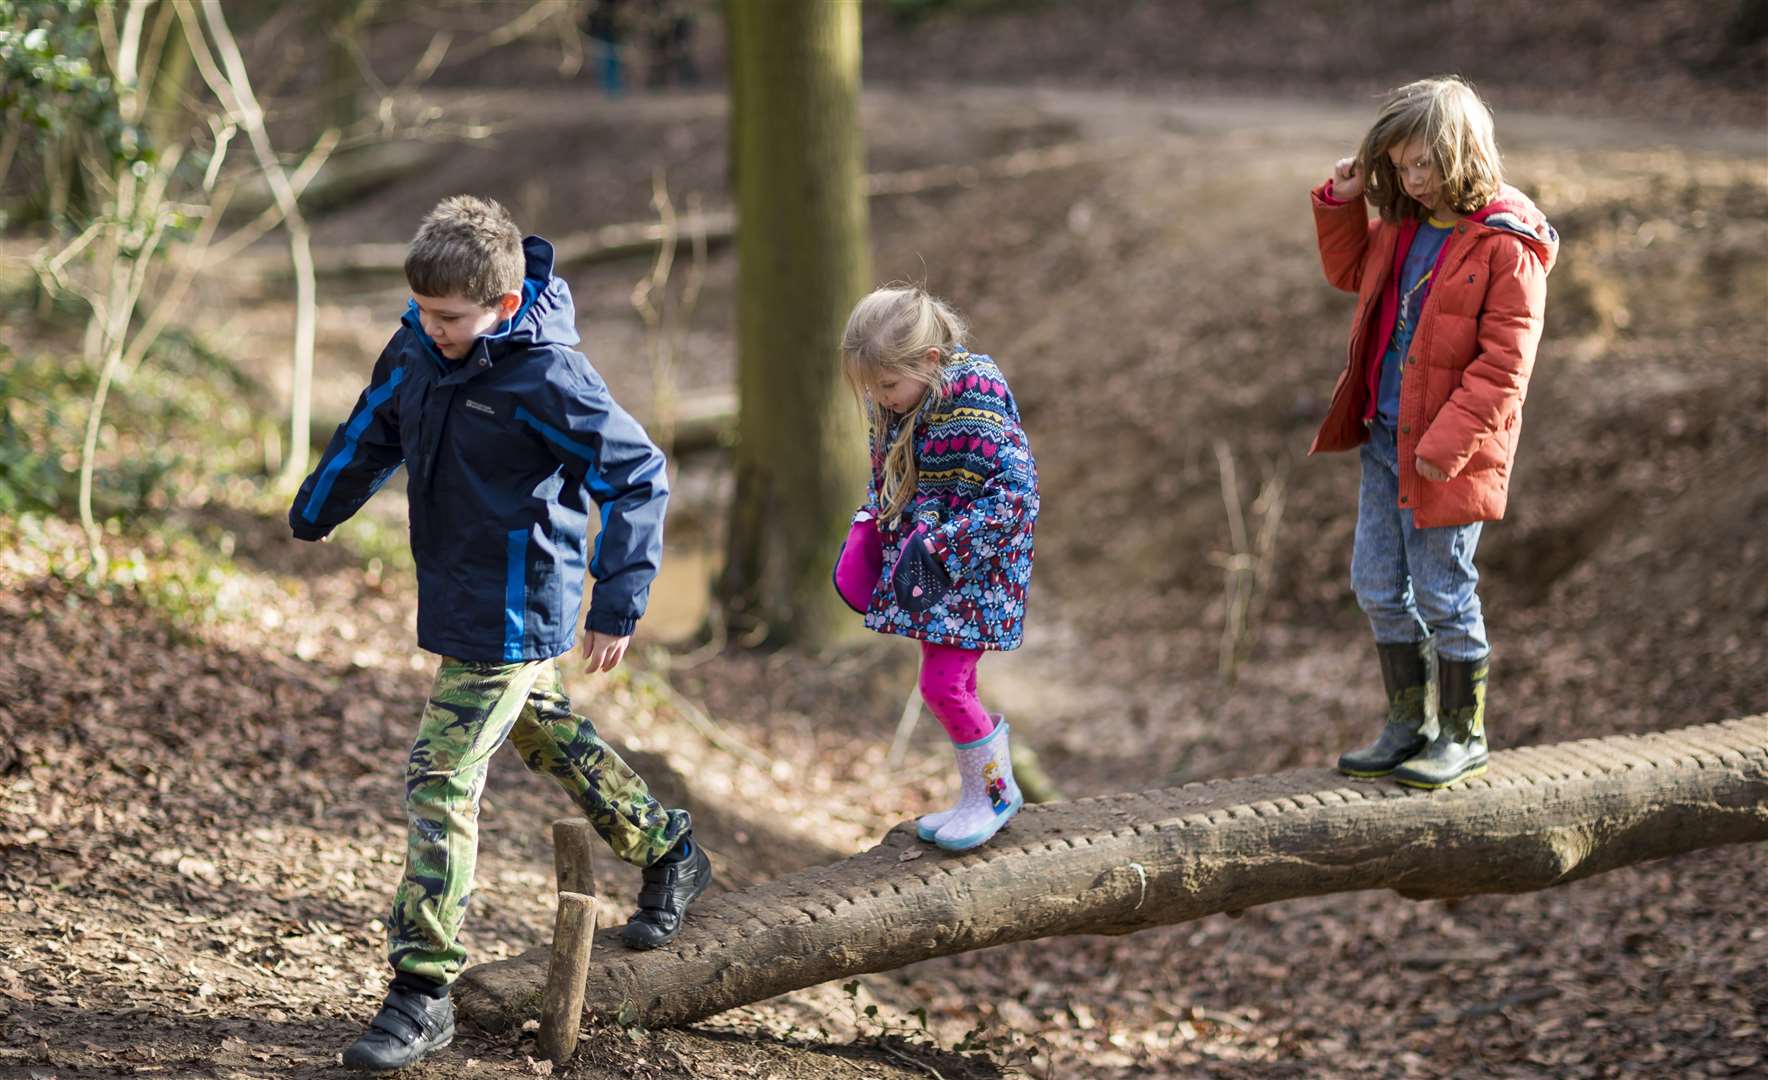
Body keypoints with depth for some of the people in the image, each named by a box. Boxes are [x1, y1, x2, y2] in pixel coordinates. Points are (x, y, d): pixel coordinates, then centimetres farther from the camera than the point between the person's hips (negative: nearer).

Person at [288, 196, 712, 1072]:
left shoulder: (546, 377, -24)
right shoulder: (417, 346, -2)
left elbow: (637, 476, -18)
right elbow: (373, 432, 17)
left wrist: (618, 604, -19)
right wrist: (313, 515, 27)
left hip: (513, 614, -9)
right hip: (456, 598, 9)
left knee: (440, 782, -10)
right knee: (543, 730, 25)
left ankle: (422, 991, -4)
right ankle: (667, 852, 46)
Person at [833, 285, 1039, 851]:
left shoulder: (973, 404, -23)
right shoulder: (897, 405, 3)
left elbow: (1015, 492, -25)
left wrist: (942, 549, -28)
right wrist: (867, 527, 3)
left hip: (972, 571, -8)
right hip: (924, 569, 8)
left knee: (943, 686, -9)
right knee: (952, 687, 14)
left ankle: (997, 793, 9)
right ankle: (977, 798, 26)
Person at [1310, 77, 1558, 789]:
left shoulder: (1506, 245, -16)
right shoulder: (1403, 226, 8)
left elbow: (1504, 362, -18)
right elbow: (1351, 272, 27)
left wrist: (1447, 442, -21)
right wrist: (1341, 204, 10)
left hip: (1448, 451, -8)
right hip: (1384, 437, 8)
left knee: (1442, 593, 1)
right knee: (1378, 585, 12)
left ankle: (1463, 736, 16)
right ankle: (1407, 725, 25)